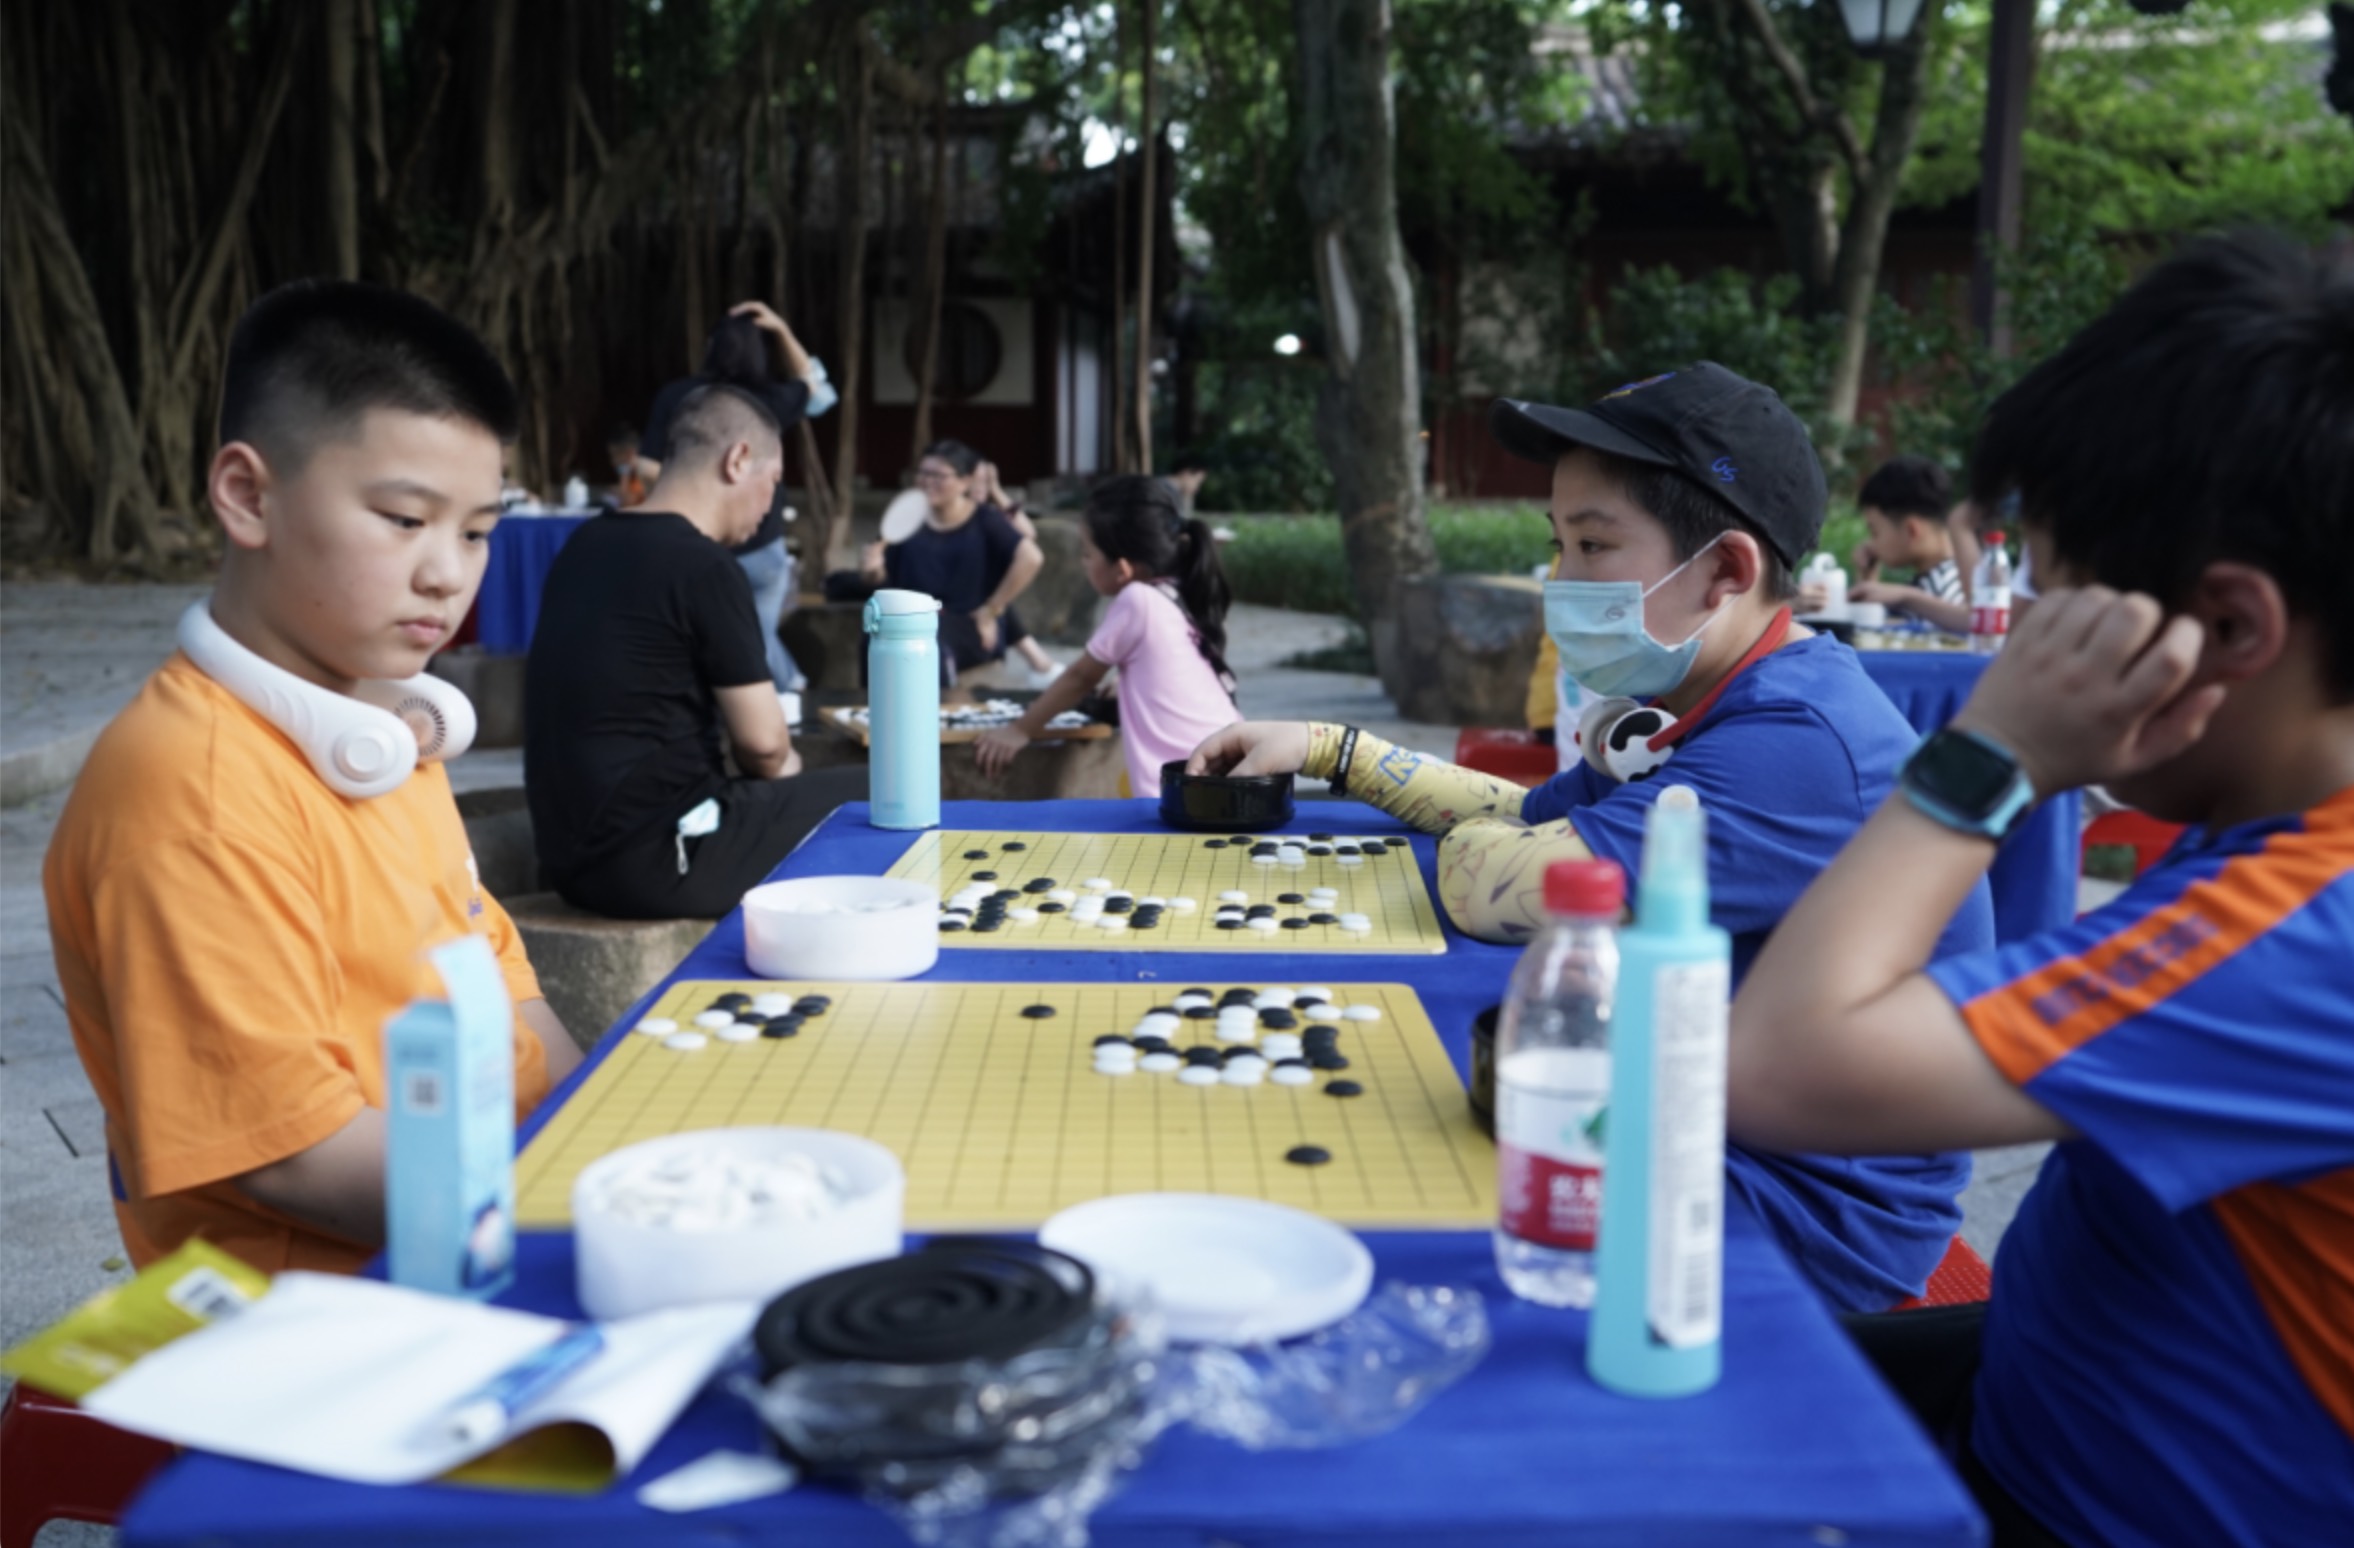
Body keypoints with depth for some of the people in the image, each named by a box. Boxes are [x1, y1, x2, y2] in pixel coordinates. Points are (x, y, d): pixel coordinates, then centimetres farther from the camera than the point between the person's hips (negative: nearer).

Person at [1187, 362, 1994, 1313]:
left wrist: (1465, 841, -7)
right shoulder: (1708, 716, 9)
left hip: (1806, 1220, -9)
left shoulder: (1800, 743, -27)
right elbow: (1527, 815, 21)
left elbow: (1497, 893, -31)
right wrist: (1326, 751, 17)